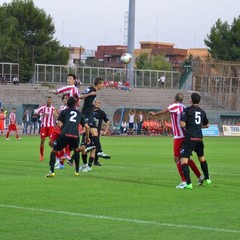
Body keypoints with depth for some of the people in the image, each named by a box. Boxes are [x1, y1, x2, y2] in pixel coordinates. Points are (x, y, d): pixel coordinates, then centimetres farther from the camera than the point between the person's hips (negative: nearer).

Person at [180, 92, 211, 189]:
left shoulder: (187, 110, -5)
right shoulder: (202, 112, 12)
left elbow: (182, 124, -12)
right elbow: (207, 125, 25)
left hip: (190, 138, -6)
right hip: (199, 138, 6)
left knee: (184, 159, -6)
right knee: (201, 158, 27)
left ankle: (188, 183, -17)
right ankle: (207, 178, 38)